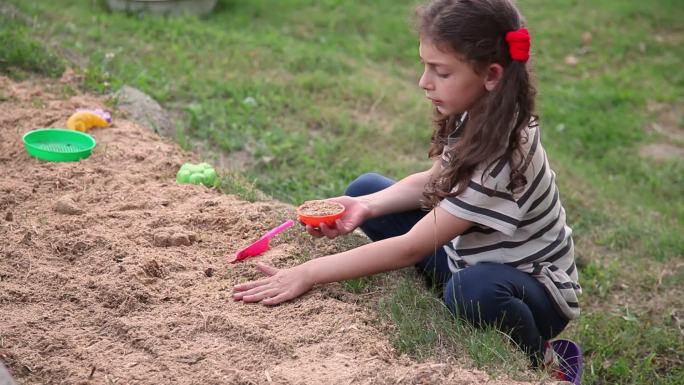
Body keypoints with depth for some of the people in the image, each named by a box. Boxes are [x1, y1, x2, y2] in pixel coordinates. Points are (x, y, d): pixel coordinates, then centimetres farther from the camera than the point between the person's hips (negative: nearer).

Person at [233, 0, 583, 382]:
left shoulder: (502, 157, -34)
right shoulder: (476, 116, -10)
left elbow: (411, 248, -32)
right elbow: (432, 183, 5)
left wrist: (309, 273, -29)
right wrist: (365, 207, -12)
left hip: (535, 289, -7)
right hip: (473, 255, 8)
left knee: (474, 289, -43)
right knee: (366, 188, 1)